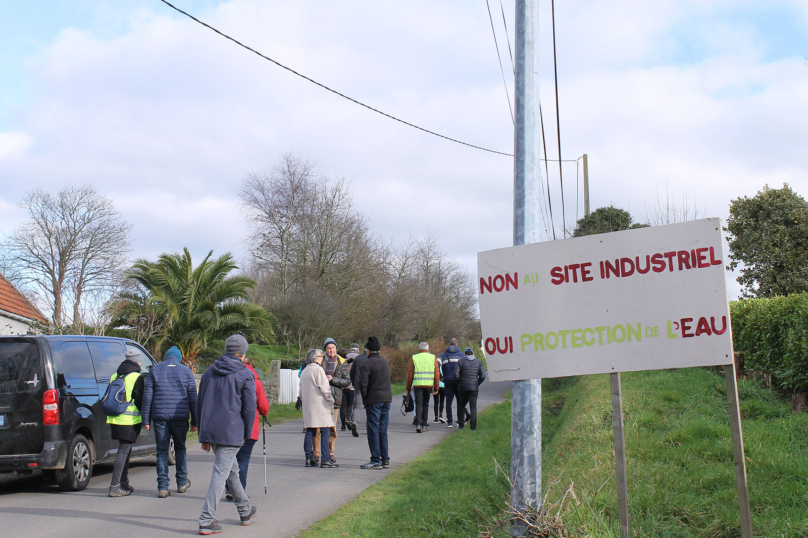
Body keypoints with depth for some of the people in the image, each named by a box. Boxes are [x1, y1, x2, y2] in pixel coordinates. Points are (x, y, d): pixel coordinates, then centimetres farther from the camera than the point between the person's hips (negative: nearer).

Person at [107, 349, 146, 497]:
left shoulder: (114, 376, 13)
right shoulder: (136, 377, -9)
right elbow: (140, 401, -10)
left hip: (114, 419, 7)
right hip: (130, 420, -7)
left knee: (125, 449, 19)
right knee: (124, 451, -6)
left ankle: (124, 483, 26)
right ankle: (115, 486, -10)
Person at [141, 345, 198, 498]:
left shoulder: (155, 370, 6)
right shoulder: (186, 371, 6)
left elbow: (147, 395, 2)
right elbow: (193, 398, 4)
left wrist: (146, 420, 4)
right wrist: (194, 421, 8)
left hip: (160, 417, 0)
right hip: (180, 417, 1)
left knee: (162, 451, 4)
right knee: (180, 448, 16)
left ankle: (163, 487, 0)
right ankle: (182, 483, 23)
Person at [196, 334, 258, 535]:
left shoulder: (209, 372, 13)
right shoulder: (245, 375, -6)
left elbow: (200, 404, 16)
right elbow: (250, 408, -8)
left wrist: (204, 435, 20)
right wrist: (247, 434, 4)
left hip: (210, 431, 7)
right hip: (231, 433, -7)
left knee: (231, 470, 21)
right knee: (221, 474, -4)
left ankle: (245, 510, 34)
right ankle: (207, 520, -8)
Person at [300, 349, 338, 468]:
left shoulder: (304, 371, 18)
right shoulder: (318, 369, -8)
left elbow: (301, 392, 22)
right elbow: (325, 388, -13)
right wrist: (331, 400, -3)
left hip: (307, 405, 8)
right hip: (320, 404, -8)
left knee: (309, 432, 9)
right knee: (325, 432, -7)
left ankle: (309, 458, 7)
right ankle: (325, 460, -11)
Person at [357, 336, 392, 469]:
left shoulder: (366, 364, -11)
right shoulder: (385, 362, 10)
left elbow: (363, 384, -19)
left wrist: (364, 398, -3)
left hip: (373, 400, -6)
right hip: (387, 398, 6)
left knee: (373, 431, -2)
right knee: (383, 431, 12)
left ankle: (376, 460, -2)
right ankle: (385, 459, 14)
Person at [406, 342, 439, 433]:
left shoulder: (414, 358, 4)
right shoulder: (433, 358, 7)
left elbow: (410, 374, 3)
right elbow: (437, 374, 4)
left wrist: (408, 388, 9)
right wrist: (436, 388, 10)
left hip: (417, 384, -1)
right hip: (429, 385, 1)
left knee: (418, 404, 1)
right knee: (425, 404, 14)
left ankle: (418, 424, -14)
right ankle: (424, 425, 17)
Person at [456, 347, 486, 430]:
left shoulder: (461, 362, 1)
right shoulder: (479, 362, 6)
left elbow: (456, 375, -7)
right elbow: (482, 376, -1)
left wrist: (459, 383, 8)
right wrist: (477, 384, 10)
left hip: (463, 387, -1)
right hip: (474, 388, 1)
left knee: (461, 406, 13)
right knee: (473, 407, 3)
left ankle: (460, 424, 10)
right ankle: (473, 426, -2)